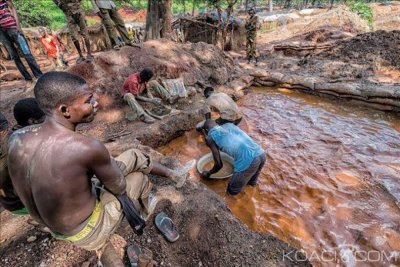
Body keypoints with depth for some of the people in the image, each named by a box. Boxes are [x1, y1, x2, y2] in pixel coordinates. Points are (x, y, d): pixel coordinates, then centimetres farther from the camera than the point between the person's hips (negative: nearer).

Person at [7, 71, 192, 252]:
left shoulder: (17, 138, -15)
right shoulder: (88, 148, -37)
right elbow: (119, 186, -18)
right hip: (89, 233, -6)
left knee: (134, 156, 8)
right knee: (139, 177, 15)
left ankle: (173, 174, 33)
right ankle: (144, 211, 49)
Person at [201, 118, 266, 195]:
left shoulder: (210, 137, 9)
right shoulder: (229, 125, 26)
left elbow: (219, 164, 7)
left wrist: (208, 173, 26)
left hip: (247, 161, -7)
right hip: (261, 154, 7)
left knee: (232, 190, 18)